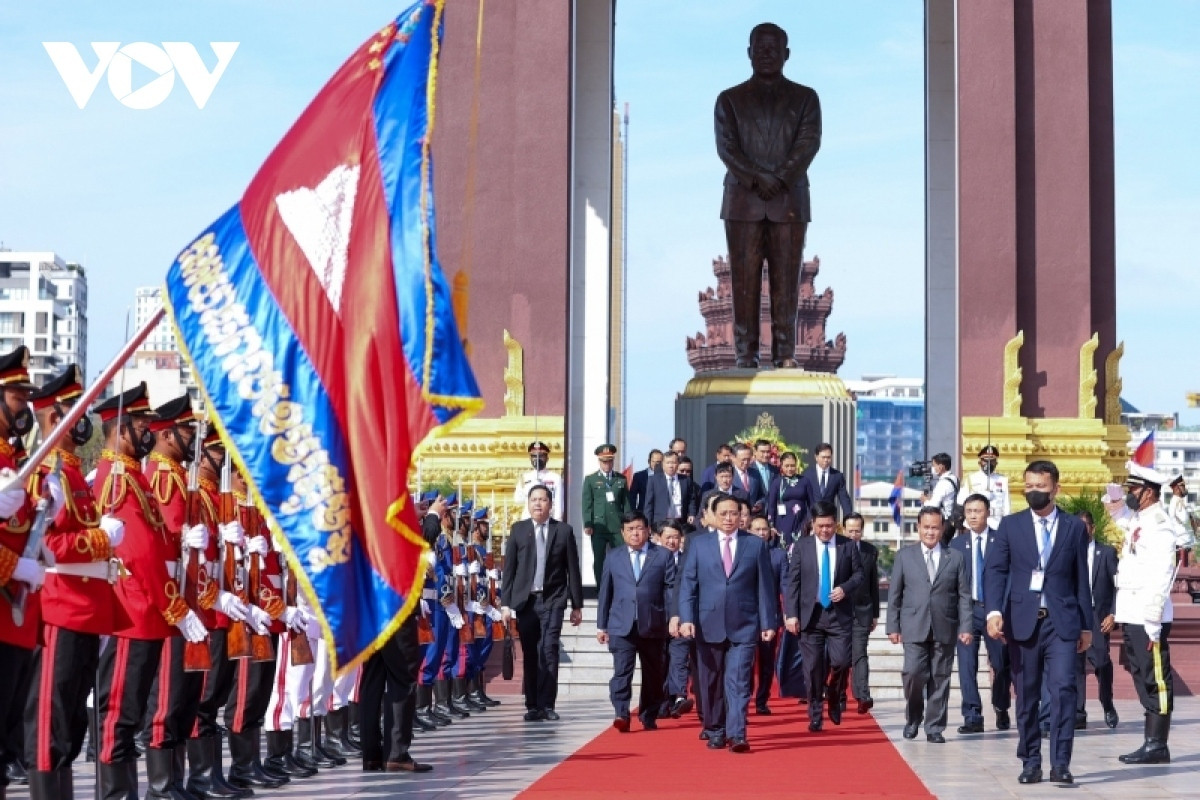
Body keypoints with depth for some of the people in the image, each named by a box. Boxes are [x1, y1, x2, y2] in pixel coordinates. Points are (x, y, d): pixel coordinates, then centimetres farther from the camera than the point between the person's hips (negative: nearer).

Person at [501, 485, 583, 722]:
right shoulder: (518, 530, 8)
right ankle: (532, 706, 7)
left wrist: (577, 605, 4)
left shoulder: (563, 531, 5)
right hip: (525, 600, 1)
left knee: (549, 651, -9)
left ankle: (547, 705, -5)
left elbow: (573, 570, 6)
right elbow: (509, 568, 6)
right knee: (530, 654, 3)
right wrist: (506, 603, 0)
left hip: (552, 600, -1)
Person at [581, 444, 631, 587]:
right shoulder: (590, 480, 8)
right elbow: (587, 504, 2)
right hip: (598, 527, -1)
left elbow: (626, 503, 11)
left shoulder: (621, 479, 12)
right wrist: (587, 524, -6)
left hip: (618, 527, 1)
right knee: (599, 561, 2)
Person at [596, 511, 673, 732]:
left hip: (653, 625, 0)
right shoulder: (613, 559, 12)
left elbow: (671, 589, 1)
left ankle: (649, 717, 21)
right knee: (622, 670, -14)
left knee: (653, 673, 8)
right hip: (621, 626, 0)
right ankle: (621, 714, -18)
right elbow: (605, 593, 13)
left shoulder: (664, 556, 7)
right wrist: (601, 626, 11)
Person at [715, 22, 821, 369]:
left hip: (790, 201, 0)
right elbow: (726, 146, 0)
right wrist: (756, 179, -16)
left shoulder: (805, 98, 13)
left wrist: (780, 179, -15)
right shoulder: (730, 100, 13)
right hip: (743, 201, 0)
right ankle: (746, 356, -3)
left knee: (786, 282, -3)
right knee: (744, 282, -4)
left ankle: (785, 355, -2)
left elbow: (809, 142, -1)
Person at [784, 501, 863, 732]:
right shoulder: (801, 547, 3)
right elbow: (793, 582, 1)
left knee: (841, 662, -9)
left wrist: (845, 588, -11)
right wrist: (791, 614, -6)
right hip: (811, 615, 0)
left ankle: (834, 699, 21)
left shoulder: (848, 546, 4)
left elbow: (858, 574, 10)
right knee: (813, 668, 1)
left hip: (839, 614, 0)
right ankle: (815, 716, 11)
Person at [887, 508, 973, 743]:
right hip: (914, 628, -1)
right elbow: (894, 594, 7)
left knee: (940, 679, 2)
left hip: (944, 629, 1)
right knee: (914, 673, -12)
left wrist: (965, 627, -3)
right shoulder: (904, 556, 8)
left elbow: (964, 596, 6)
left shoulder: (955, 557, 9)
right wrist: (893, 627, 1)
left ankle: (934, 728, 11)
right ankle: (913, 718, 12)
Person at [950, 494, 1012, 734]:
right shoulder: (956, 544, 7)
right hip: (967, 609, 1)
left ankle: (1001, 710, 30)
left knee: (1001, 664, 7)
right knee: (967, 664, -6)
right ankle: (972, 716, -3)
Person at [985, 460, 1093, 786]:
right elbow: (995, 570, -2)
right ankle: (1030, 763, 14)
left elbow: (1081, 578, 9)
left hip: (1061, 621, -1)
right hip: (1022, 621, 1)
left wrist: (1086, 625, 9)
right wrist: (994, 611, -17)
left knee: (1064, 688, -12)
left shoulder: (1074, 527, 8)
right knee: (1026, 695, 6)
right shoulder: (1010, 525, 7)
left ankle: (1061, 763, -9)